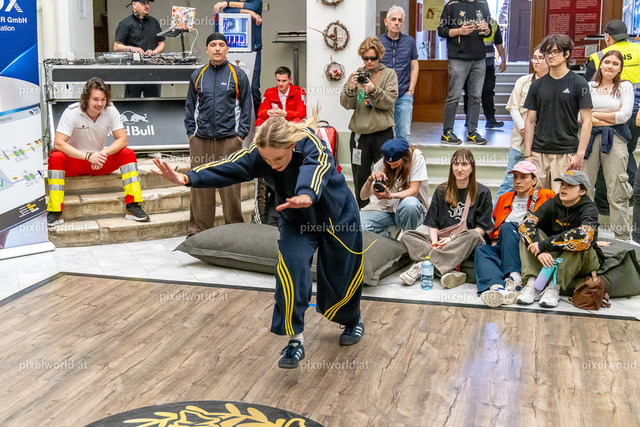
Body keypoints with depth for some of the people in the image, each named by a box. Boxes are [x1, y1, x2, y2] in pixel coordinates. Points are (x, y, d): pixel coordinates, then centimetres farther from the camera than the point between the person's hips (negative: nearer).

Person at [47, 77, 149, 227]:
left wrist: (103, 154, -31)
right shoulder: (72, 112, -18)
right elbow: (58, 143, -25)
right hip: (74, 161, -2)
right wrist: (88, 156, -34)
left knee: (128, 153, -20)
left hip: (100, 162, 3)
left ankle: (132, 206, -24)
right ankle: (55, 213, -32)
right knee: (55, 157, -33)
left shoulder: (110, 111, -10)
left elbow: (122, 140, -12)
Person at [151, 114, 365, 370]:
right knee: (291, 272, -22)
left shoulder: (313, 147, -37)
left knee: (340, 281, 8)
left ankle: (353, 321, 42)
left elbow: (315, 170, -58)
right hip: (295, 223, 3)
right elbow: (229, 167, -34)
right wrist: (188, 178, -50)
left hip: (337, 218, -3)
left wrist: (307, 196, -81)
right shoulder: (258, 155, -24)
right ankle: (295, 341, -12)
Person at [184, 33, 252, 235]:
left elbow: (246, 106, 6)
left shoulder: (238, 75, 6)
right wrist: (191, 132, 8)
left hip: (229, 139, -2)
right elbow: (190, 106, 17)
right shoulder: (198, 75, 13)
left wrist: (241, 133, -2)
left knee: (230, 185, -2)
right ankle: (199, 229, 14)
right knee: (200, 185, 4)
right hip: (200, 140, 2)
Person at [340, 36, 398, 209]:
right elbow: (346, 104, 3)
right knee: (360, 176, 7)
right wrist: (351, 88, -15)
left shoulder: (389, 74, 5)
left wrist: (373, 89, -21)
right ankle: (362, 212, 20)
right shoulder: (356, 74, 12)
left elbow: (389, 101, -7)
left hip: (382, 132, -3)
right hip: (359, 133, 3)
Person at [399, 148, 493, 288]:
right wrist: (435, 242, -13)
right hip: (441, 240, 3)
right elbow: (432, 223, 9)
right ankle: (447, 270, -39)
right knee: (407, 237, -18)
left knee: (472, 236, -37)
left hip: (465, 244, -3)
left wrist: (452, 239, -15)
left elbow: (482, 229, -3)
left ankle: (422, 266, -39)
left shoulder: (482, 193, 4)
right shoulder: (442, 190, 13)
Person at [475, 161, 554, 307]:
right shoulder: (504, 198, 28)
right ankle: (497, 287, -57)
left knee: (507, 227, -31)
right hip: (501, 248, 4)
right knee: (481, 250, -29)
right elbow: (493, 223, 33)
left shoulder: (545, 196, 15)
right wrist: (494, 240, 11)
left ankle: (514, 279, -42)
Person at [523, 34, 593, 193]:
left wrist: (580, 154, -10)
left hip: (567, 152, -3)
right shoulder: (537, 85, 9)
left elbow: (587, 121, -2)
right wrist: (527, 154, 3)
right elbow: (530, 121, 10)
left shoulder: (579, 83, 0)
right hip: (539, 152, 3)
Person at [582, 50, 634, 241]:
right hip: (590, 138, 2)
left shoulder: (625, 86, 8)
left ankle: (623, 237, 6)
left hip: (615, 139, -1)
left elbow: (625, 115, -4)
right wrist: (611, 117, -5)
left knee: (617, 192, -1)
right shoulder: (588, 86, 11)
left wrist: (595, 114, -1)